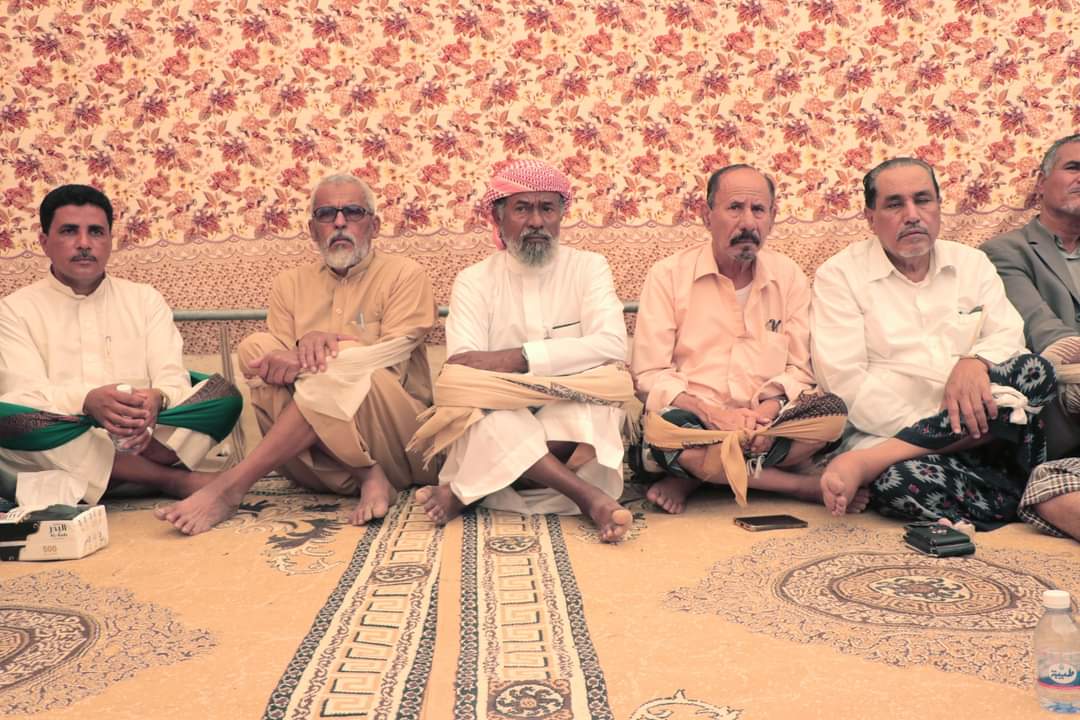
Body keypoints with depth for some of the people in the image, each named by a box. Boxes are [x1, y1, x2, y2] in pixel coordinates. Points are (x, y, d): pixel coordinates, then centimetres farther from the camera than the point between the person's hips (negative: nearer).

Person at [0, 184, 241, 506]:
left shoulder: (144, 299, 15)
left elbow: (172, 378, 2)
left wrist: (156, 398, -24)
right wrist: (88, 401, -30)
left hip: (142, 437, 2)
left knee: (225, 394, -21)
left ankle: (68, 488, -26)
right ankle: (171, 478, -27)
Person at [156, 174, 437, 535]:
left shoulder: (404, 275, 3)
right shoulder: (291, 284, 14)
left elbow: (391, 364, -9)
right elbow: (279, 362, 1)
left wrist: (326, 345, -21)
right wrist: (308, 351, -21)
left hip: (396, 434, -3)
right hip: (317, 459, 3)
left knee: (340, 366, -31)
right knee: (255, 346, -17)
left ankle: (231, 485, -27)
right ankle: (366, 476, -26)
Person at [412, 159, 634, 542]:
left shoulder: (588, 267, 6)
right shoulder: (474, 281, 5)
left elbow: (612, 344, -13)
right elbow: (462, 371, -12)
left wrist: (518, 358, -24)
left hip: (577, 428, 1)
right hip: (496, 428, 0)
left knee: (608, 379, -30)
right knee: (460, 389, -30)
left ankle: (464, 492, -27)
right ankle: (588, 497, -35)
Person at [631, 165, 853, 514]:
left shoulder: (790, 277, 10)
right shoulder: (668, 275, 0)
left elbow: (799, 369, 8)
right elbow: (649, 375, -6)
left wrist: (769, 407, -15)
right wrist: (711, 412, -22)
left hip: (765, 424, 3)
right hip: (693, 420, -3)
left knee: (832, 411, -25)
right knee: (666, 426, -38)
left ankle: (691, 479, -19)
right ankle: (805, 486, -19)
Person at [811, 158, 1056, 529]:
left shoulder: (972, 264, 17)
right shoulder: (839, 275, 2)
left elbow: (1008, 335, 6)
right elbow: (843, 379, -8)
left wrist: (975, 362, -18)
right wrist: (918, 426, -17)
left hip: (975, 428, 6)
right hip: (886, 434, -6)